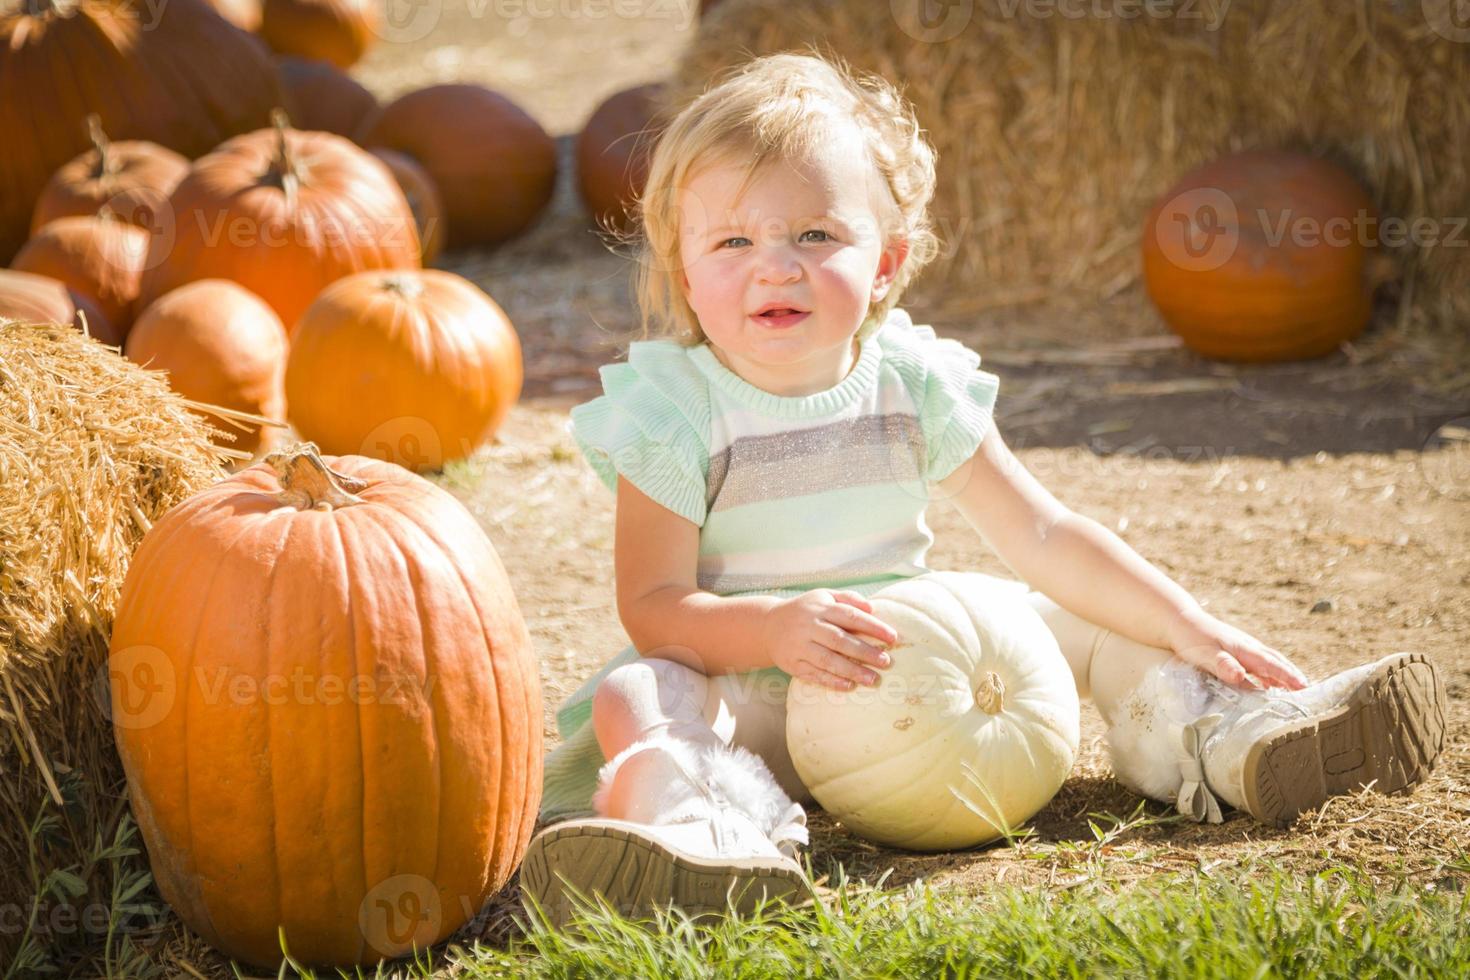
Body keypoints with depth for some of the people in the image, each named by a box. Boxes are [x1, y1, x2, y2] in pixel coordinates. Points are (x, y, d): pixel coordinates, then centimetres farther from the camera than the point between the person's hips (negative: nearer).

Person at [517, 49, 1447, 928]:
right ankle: (715, 825, -61)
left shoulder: (915, 384, -2)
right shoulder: (673, 408, -11)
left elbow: (1041, 536, -1)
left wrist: (1190, 627, -9)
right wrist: (773, 627, -37)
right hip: (748, 693, -4)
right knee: (633, 696, -35)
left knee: (1094, 616, 0)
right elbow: (654, 606, -18)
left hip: (913, 668, 4)